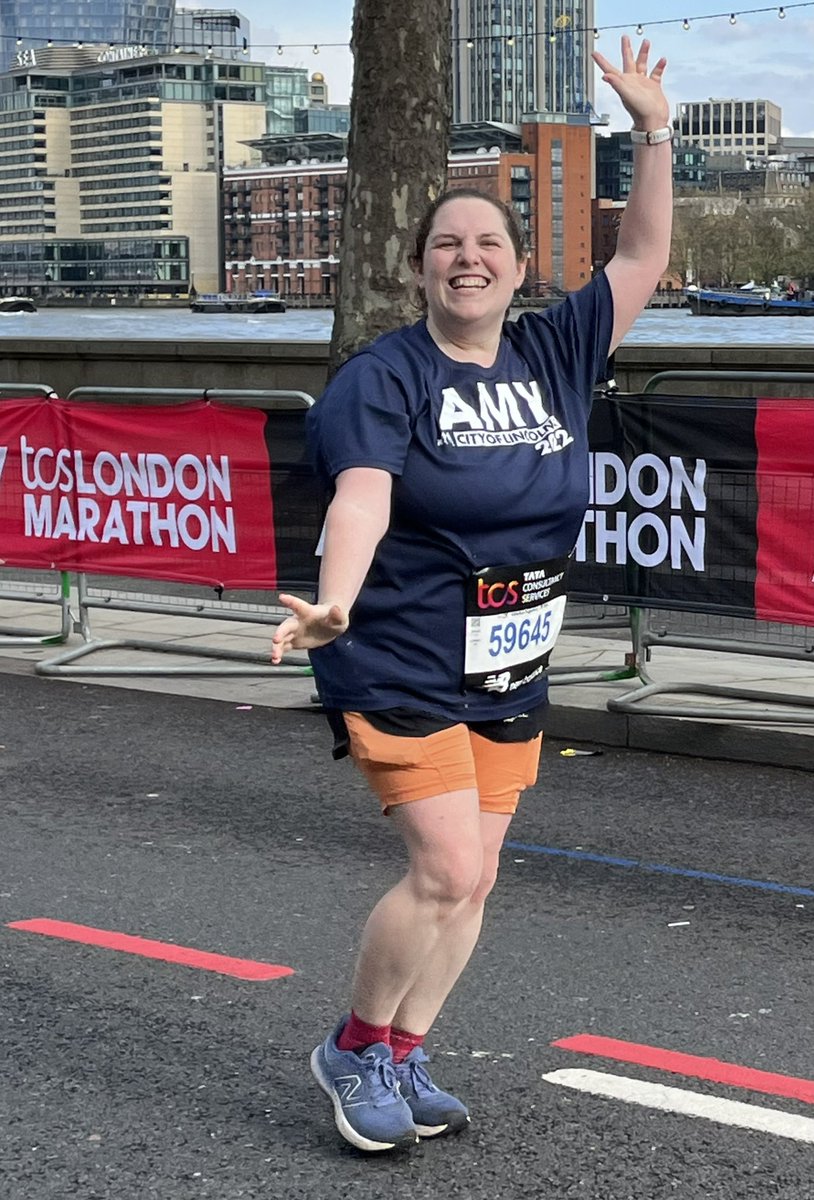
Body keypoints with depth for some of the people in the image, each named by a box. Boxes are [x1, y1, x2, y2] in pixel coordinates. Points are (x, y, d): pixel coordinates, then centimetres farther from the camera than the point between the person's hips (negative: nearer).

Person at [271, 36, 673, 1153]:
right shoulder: (384, 376, -12)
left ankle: (401, 1061, 24)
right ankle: (354, 1048, 9)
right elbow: (362, 493, -26)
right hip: (403, 671, -6)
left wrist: (654, 135, 1)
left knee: (468, 882, 9)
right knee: (448, 871, -13)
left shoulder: (554, 353, 5)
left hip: (512, 676, 6)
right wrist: (333, 605, -43)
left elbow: (643, 261, 9)